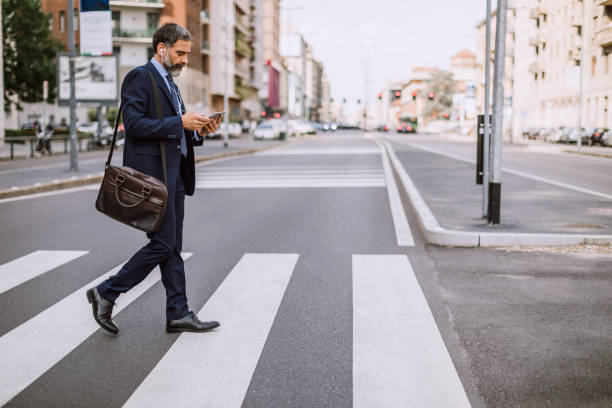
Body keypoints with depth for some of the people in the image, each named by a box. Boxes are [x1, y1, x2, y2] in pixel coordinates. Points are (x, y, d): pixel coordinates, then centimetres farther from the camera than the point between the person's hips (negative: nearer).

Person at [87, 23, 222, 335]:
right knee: (163, 244, -7)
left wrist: (198, 131, 5)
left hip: (173, 175, 9)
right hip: (152, 175, -9)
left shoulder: (169, 83, 21)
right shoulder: (139, 77, -8)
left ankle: (178, 314, 14)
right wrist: (179, 122, -19)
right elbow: (135, 124, -19)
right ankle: (106, 294, 6)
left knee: (172, 247, 9)